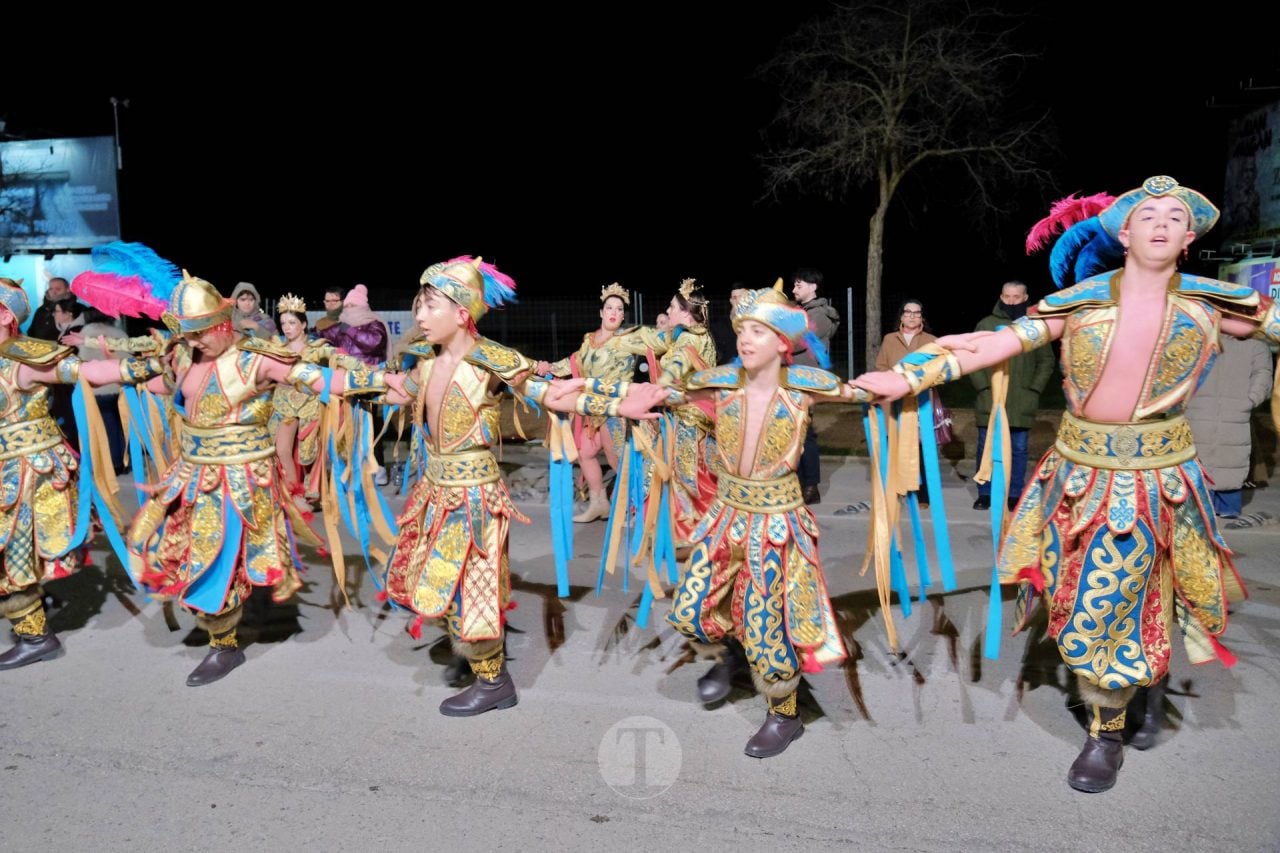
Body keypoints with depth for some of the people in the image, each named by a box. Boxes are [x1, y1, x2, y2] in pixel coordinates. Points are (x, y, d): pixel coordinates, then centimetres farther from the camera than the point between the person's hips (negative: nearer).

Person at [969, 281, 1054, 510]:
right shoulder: (986, 324, 3)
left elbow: (1047, 361, 8)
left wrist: (1034, 390, -1)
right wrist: (983, 387, -6)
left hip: (1022, 404, 1)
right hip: (990, 402, 0)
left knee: (1018, 450, 6)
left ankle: (1015, 495, 15)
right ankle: (985, 494, 14)